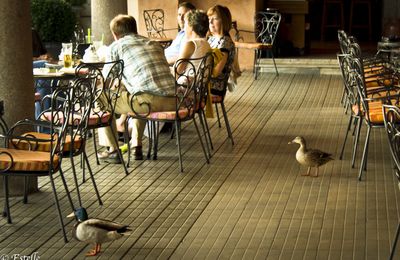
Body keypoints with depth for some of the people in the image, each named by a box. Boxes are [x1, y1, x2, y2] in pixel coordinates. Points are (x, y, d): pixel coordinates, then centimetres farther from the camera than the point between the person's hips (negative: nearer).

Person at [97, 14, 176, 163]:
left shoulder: (116, 46, 11)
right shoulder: (154, 44, 28)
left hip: (149, 101, -6)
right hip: (172, 102, 7)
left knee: (101, 96, 16)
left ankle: (113, 150, 18)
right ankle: (136, 147, 36)